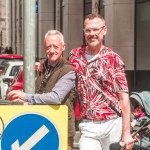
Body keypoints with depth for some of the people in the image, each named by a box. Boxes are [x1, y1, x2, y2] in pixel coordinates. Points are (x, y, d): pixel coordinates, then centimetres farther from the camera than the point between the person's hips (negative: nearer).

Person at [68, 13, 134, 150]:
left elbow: (124, 97, -3)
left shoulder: (113, 59, -2)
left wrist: (126, 133, -7)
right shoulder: (75, 56, 7)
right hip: (88, 125, 2)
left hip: (113, 124, -1)